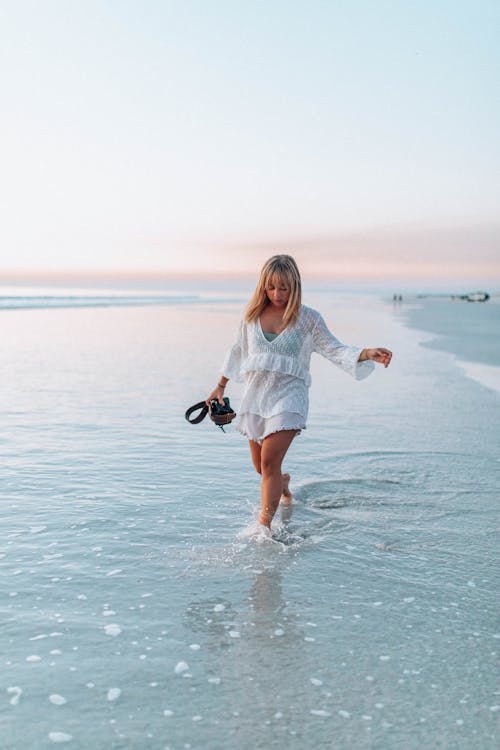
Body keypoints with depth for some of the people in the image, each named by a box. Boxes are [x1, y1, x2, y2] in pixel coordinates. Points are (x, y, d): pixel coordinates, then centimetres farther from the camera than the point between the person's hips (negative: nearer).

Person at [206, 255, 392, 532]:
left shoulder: (308, 319, -1)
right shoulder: (253, 314, 6)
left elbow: (335, 350, -3)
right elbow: (239, 351, 18)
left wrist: (367, 354, -19)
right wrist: (220, 386, 22)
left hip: (288, 396, -4)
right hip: (255, 394, 4)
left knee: (270, 461, -18)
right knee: (261, 466, 12)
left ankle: (264, 526, -11)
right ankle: (283, 484, 47)